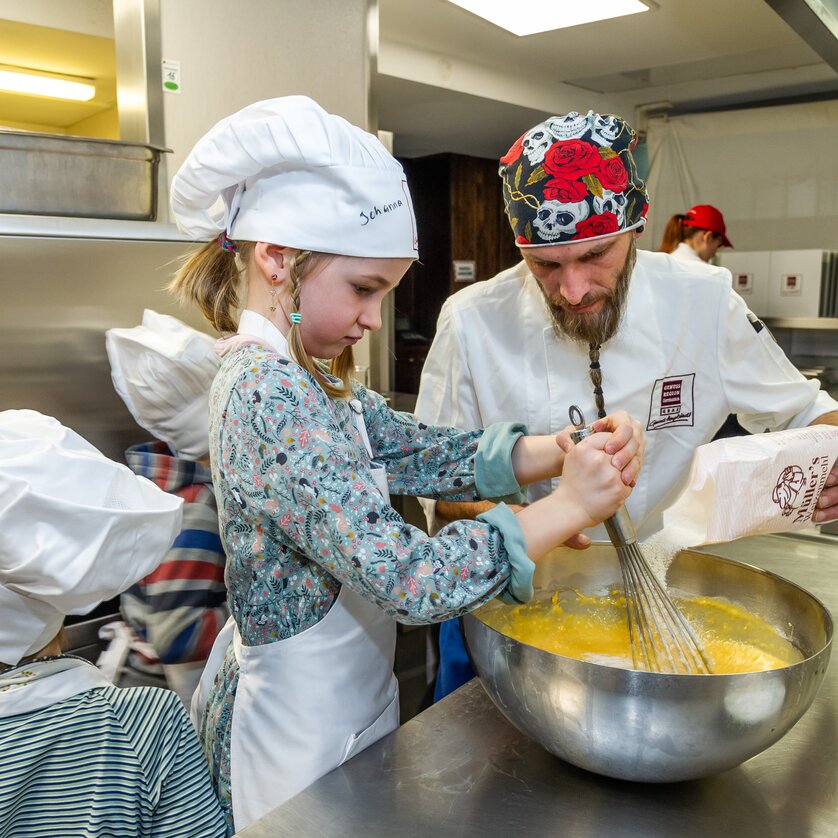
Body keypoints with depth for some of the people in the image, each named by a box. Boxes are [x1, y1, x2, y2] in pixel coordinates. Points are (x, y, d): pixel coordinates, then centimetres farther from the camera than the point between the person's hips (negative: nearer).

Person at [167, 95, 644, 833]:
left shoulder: (302, 378, 1)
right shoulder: (271, 397, -29)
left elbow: (432, 455, -2)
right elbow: (410, 579, -34)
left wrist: (563, 451, -16)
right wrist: (569, 507, -25)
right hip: (303, 736, -8)